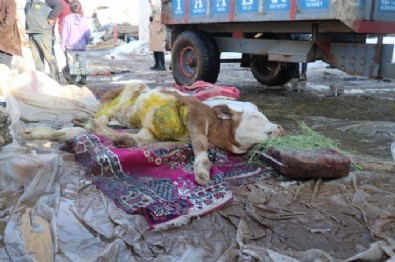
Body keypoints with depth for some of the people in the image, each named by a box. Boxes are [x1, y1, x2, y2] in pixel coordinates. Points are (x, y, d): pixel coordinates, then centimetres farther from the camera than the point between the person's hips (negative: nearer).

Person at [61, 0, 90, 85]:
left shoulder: (67, 18, -4)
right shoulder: (83, 19, -1)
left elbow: (64, 33, -4)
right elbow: (87, 34, -1)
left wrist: (63, 45, 3)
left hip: (71, 46, -1)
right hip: (82, 46, 1)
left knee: (72, 63, 5)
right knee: (82, 63, 10)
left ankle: (73, 79, 3)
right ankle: (83, 78, 11)